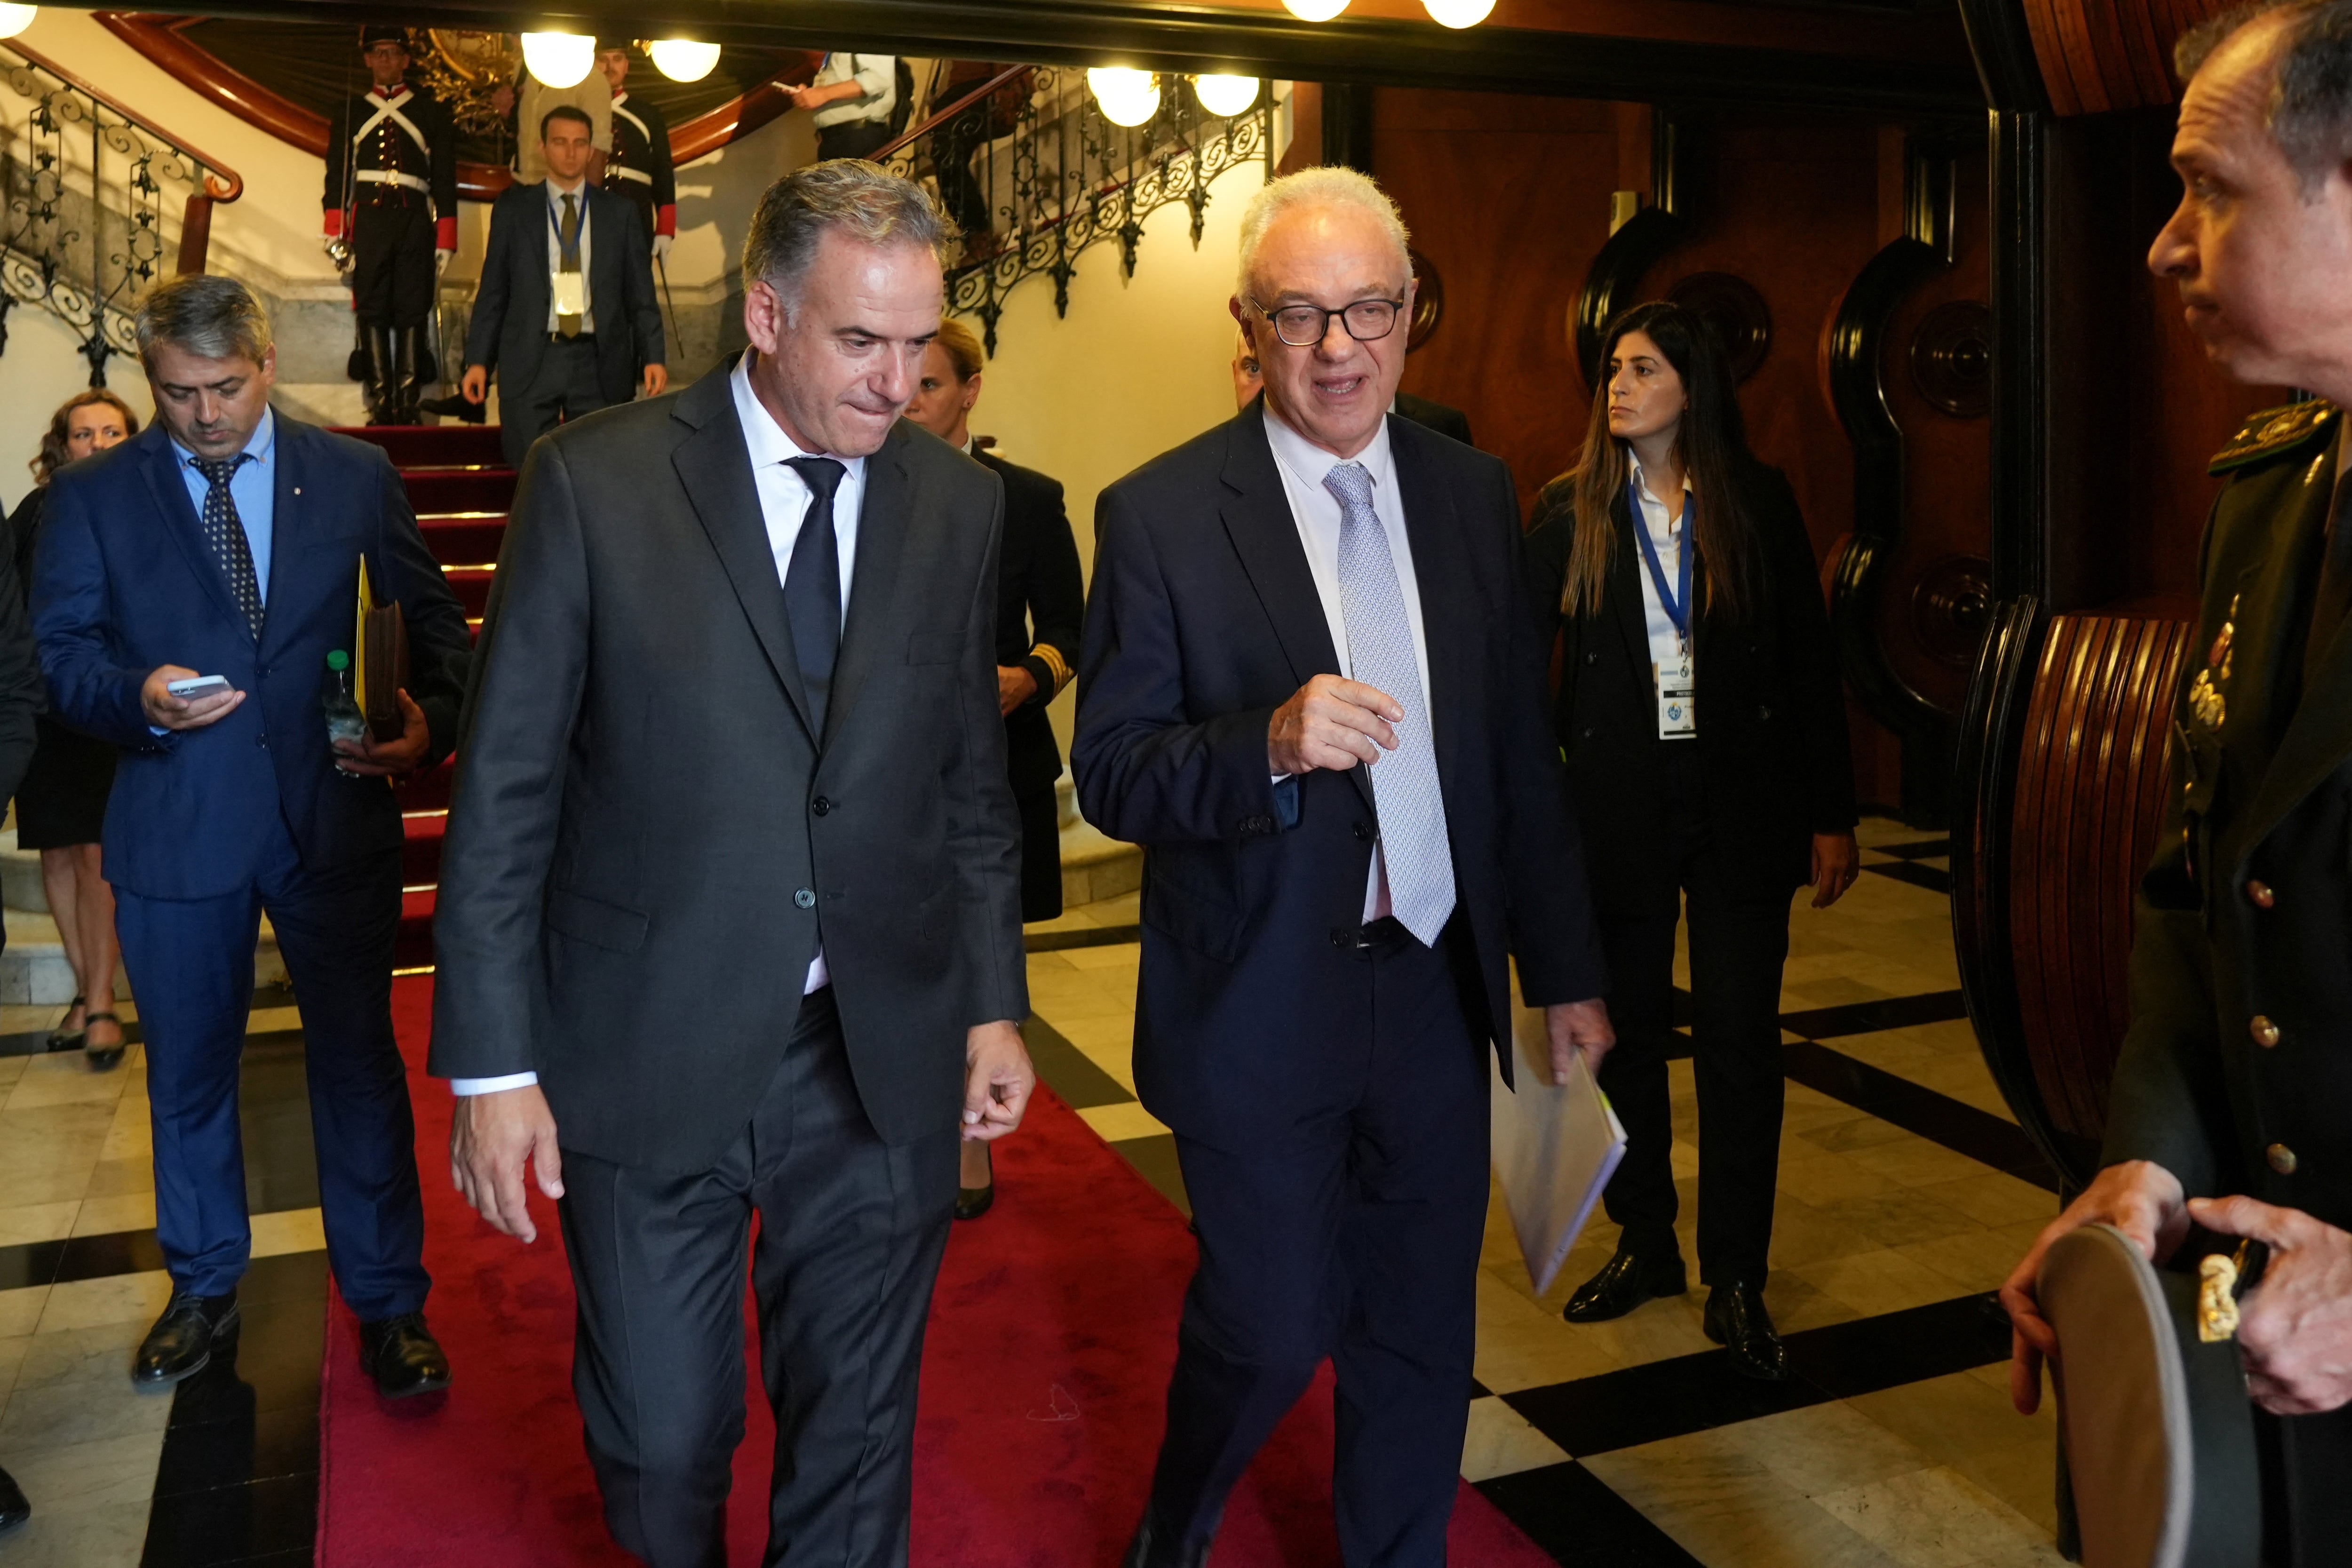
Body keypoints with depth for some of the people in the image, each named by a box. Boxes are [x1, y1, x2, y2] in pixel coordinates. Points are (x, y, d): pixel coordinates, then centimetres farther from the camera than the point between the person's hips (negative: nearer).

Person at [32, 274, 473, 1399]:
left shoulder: (358, 478, 3)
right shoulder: (90, 498, 3)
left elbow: (433, 623, 1)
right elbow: (58, 655, 2)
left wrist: (430, 723, -18)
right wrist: (138, 697, -20)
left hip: (337, 817, -1)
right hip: (175, 830, 1)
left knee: (360, 1063, 6)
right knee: (187, 1074, 16)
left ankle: (388, 1305, 21)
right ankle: (203, 1292, 37)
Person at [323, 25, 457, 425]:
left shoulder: (432, 111, 12)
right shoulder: (348, 111, 14)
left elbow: (445, 177, 9)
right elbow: (337, 174, 11)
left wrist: (445, 239, 2)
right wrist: (335, 233, 1)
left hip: (415, 221, -1)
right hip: (369, 219, 1)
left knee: (413, 312, -3)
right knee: (372, 311, -3)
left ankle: (408, 406, 0)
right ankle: (381, 405, 0)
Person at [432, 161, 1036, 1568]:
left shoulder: (962, 505, 1)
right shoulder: (595, 482, -8)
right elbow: (505, 794, -6)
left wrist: (995, 1002, 6)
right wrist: (493, 1063, -7)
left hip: (884, 1062, 2)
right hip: (647, 1056, -1)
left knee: (857, 1445, 14)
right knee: (660, 1439, 15)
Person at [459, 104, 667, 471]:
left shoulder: (619, 213, 10)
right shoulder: (513, 209, 9)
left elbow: (640, 295, 8)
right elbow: (493, 290, 8)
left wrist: (652, 357, -4)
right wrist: (478, 360, 0)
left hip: (598, 362, 0)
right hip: (531, 360, 0)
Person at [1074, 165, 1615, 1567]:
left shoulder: (1476, 494, 4)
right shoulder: (1160, 515, -9)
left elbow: (1524, 752, 9)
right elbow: (1112, 773, -10)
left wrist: (1565, 969, 9)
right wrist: (1269, 744, -29)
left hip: (1437, 988, 4)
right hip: (1261, 1007, -4)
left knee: (1422, 1332, 16)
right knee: (1271, 1327, 7)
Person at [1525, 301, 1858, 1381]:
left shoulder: (1758, 503, 1)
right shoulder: (1572, 513, 2)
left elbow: (1810, 663, 1)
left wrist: (1832, 815, 0)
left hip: (1740, 802, -1)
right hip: (1617, 803, 1)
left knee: (1738, 1034, 1)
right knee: (1625, 1028, 10)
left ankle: (1736, 1280, 13)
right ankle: (1644, 1243, 28)